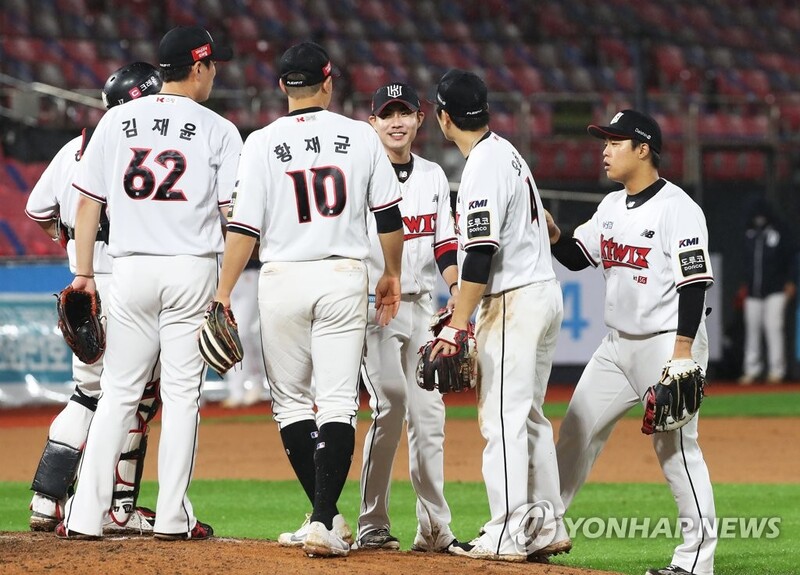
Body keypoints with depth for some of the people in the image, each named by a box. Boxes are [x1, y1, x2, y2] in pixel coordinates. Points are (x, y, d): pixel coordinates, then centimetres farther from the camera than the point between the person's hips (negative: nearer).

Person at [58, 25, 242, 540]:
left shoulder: (116, 121, 6)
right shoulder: (219, 130, -1)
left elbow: (89, 202, 5)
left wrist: (84, 274, 9)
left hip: (130, 270, 2)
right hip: (192, 271, -2)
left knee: (118, 394, 6)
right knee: (182, 393, 4)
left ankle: (85, 516, -1)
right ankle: (173, 518, 4)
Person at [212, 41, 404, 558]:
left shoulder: (263, 143, -2)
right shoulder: (362, 137, 2)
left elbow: (244, 227, -7)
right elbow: (389, 215, 6)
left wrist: (224, 293, -2)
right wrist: (392, 274, 20)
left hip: (282, 281, 0)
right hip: (344, 280, 0)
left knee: (291, 400, 13)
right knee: (338, 402, -2)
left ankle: (327, 516, 11)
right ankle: (325, 522, -15)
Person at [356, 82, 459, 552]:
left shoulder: (433, 176, 13)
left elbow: (445, 243, 14)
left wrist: (457, 291, 0)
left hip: (422, 306, 5)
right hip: (374, 304, -5)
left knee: (429, 411, 2)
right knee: (390, 406, -14)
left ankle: (435, 527, 5)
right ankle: (372, 524, -7)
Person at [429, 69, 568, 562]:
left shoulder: (483, 167, -16)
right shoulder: (507, 152, 14)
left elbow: (481, 253, -23)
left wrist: (457, 326, -24)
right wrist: (463, 304, 23)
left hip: (515, 300, -10)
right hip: (546, 290, 10)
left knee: (503, 418, -9)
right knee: (529, 415, 14)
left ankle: (506, 537, -10)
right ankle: (548, 530, 14)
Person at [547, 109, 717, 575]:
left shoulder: (677, 208, -13)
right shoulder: (612, 206, 12)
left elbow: (695, 281, -17)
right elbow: (575, 257, 18)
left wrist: (683, 350, -23)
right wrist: (551, 230, -2)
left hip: (667, 344, -9)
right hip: (618, 345, 9)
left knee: (675, 445, -9)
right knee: (577, 430, 10)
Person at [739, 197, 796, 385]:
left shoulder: (780, 233, -1)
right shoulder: (749, 234, 11)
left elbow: (791, 258, 0)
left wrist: (790, 282, -8)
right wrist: (743, 285, 12)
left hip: (775, 290, -4)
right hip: (753, 292, 4)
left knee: (774, 327, -10)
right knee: (752, 329, 4)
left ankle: (776, 370, -7)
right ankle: (751, 369, 11)